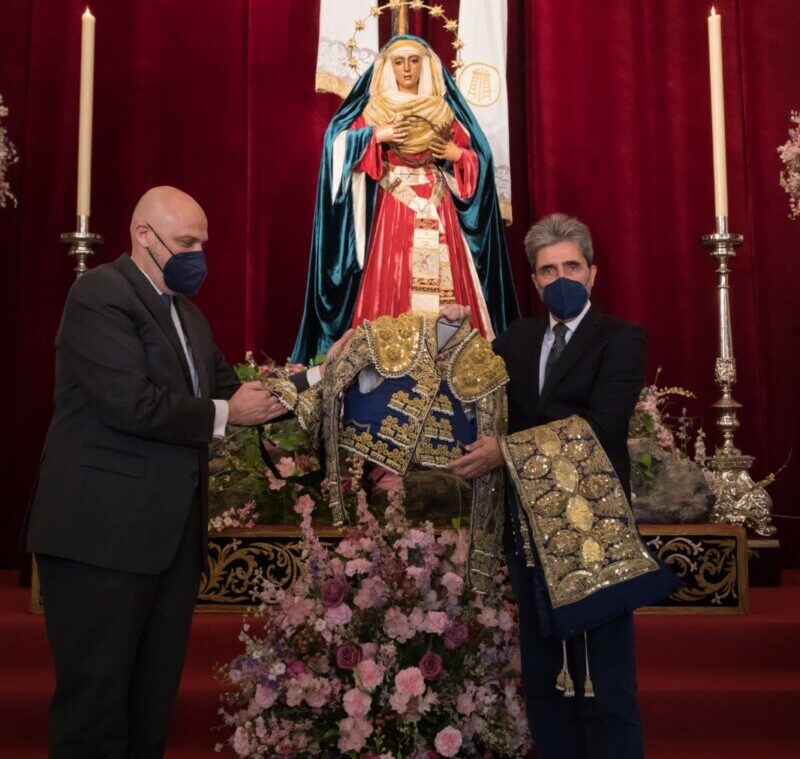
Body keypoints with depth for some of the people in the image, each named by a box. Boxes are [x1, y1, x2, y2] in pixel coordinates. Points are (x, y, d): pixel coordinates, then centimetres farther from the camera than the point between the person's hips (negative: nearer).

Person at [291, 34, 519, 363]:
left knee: (445, 283, -5)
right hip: (390, 210, -2)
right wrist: (377, 135, -14)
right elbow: (339, 143, -4)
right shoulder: (373, 108, 9)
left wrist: (456, 154, -6)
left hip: (437, 210, 2)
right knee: (390, 283, -9)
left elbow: (478, 158, 12)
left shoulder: (444, 109, 13)